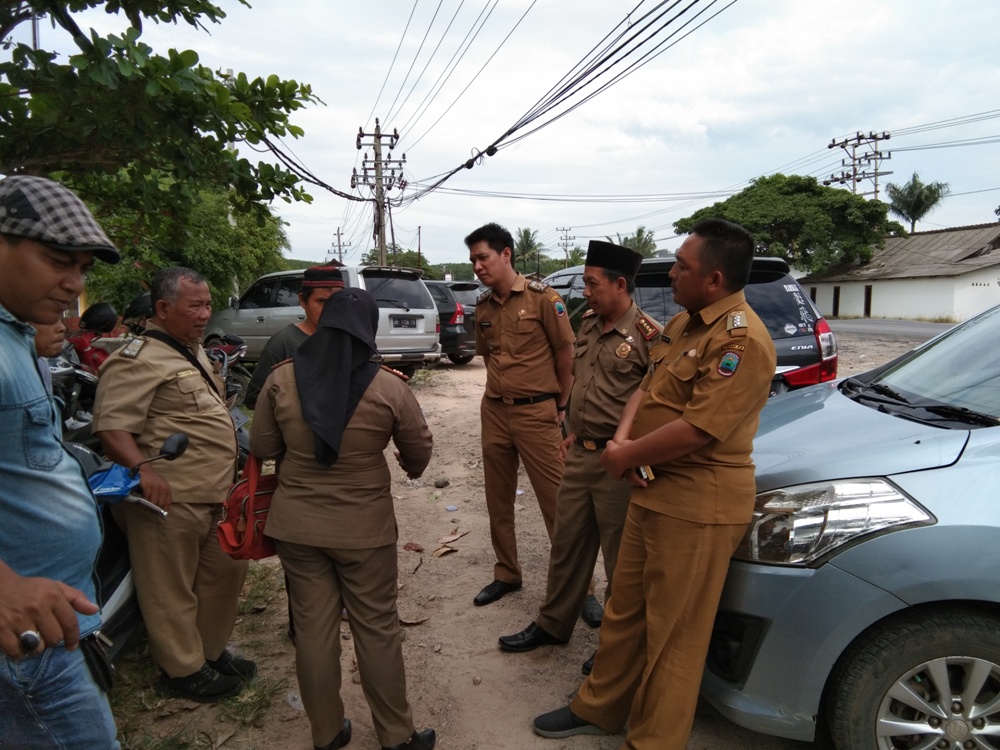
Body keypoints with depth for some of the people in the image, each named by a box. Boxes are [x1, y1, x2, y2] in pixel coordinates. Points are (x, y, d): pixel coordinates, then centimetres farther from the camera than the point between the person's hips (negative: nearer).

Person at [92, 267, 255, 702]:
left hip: (215, 495, 10)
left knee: (226, 572, 19)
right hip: (170, 498, -10)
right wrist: (142, 470, -38)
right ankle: (184, 671, 22)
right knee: (173, 590, 4)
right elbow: (111, 426, -24)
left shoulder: (192, 352, 17)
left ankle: (211, 650, 37)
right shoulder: (140, 360, -15)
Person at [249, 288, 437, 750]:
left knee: (313, 628, 15)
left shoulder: (281, 379, -8)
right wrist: (411, 469, 21)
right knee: (377, 630, 12)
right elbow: (419, 452, -2)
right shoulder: (389, 387, -15)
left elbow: (261, 448, 3)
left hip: (296, 524, 3)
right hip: (364, 527, -2)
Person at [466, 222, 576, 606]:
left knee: (557, 502, 0)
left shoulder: (542, 297, -10)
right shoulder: (482, 305, 7)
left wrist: (561, 405, 1)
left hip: (536, 413, -5)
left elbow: (565, 352, -4)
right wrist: (500, 391, 9)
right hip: (494, 412, 6)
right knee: (498, 500, 14)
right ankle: (506, 574, 31)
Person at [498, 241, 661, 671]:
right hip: (579, 454, 7)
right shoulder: (588, 324, 9)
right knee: (567, 544, 18)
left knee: (620, 556, 9)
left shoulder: (648, 334, -15)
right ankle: (552, 624, 35)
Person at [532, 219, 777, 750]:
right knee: (625, 608, 21)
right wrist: (623, 437, -6)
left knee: (672, 631, 7)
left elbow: (696, 430, -27)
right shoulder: (682, 323, 10)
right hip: (652, 489, 9)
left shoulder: (740, 341, -21)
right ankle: (599, 707, 39)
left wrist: (624, 457, -14)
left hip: (698, 505, -9)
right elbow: (648, 387, 13)